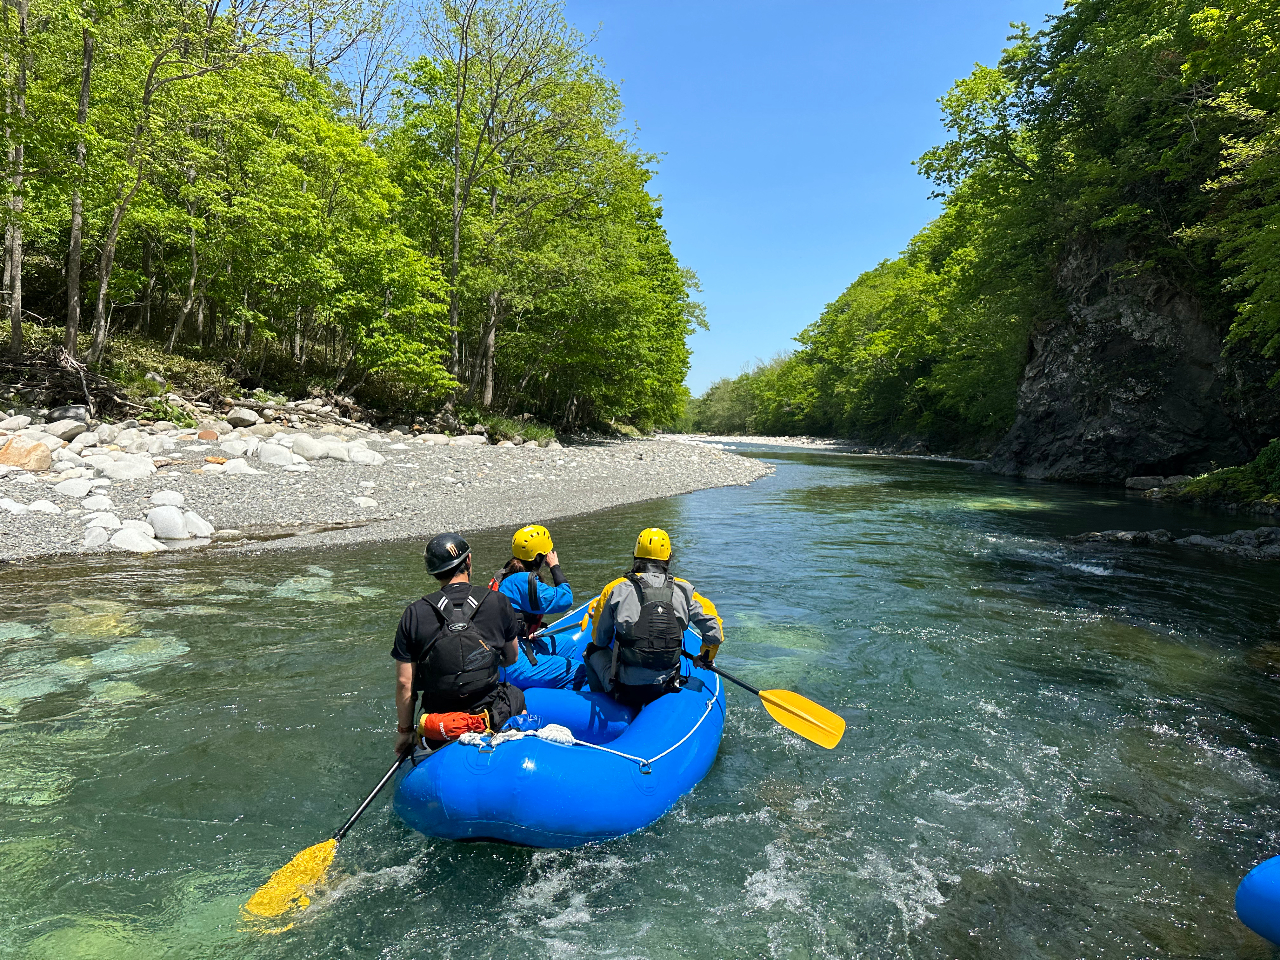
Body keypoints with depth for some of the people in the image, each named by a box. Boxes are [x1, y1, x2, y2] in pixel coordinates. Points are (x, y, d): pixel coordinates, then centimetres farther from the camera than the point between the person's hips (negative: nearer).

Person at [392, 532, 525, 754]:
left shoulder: (414, 613, -7)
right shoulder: (497, 602, -7)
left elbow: (404, 683, -5)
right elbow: (511, 659, 6)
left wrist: (405, 731, 9)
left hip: (437, 726, 1)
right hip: (492, 720, -1)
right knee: (517, 696, 32)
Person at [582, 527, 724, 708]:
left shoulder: (616, 589, -7)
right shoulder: (684, 590, -3)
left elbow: (600, 640, 3)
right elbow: (714, 632, 0)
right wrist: (706, 659, 20)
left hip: (625, 692, -2)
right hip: (664, 690, 2)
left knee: (593, 649, 25)